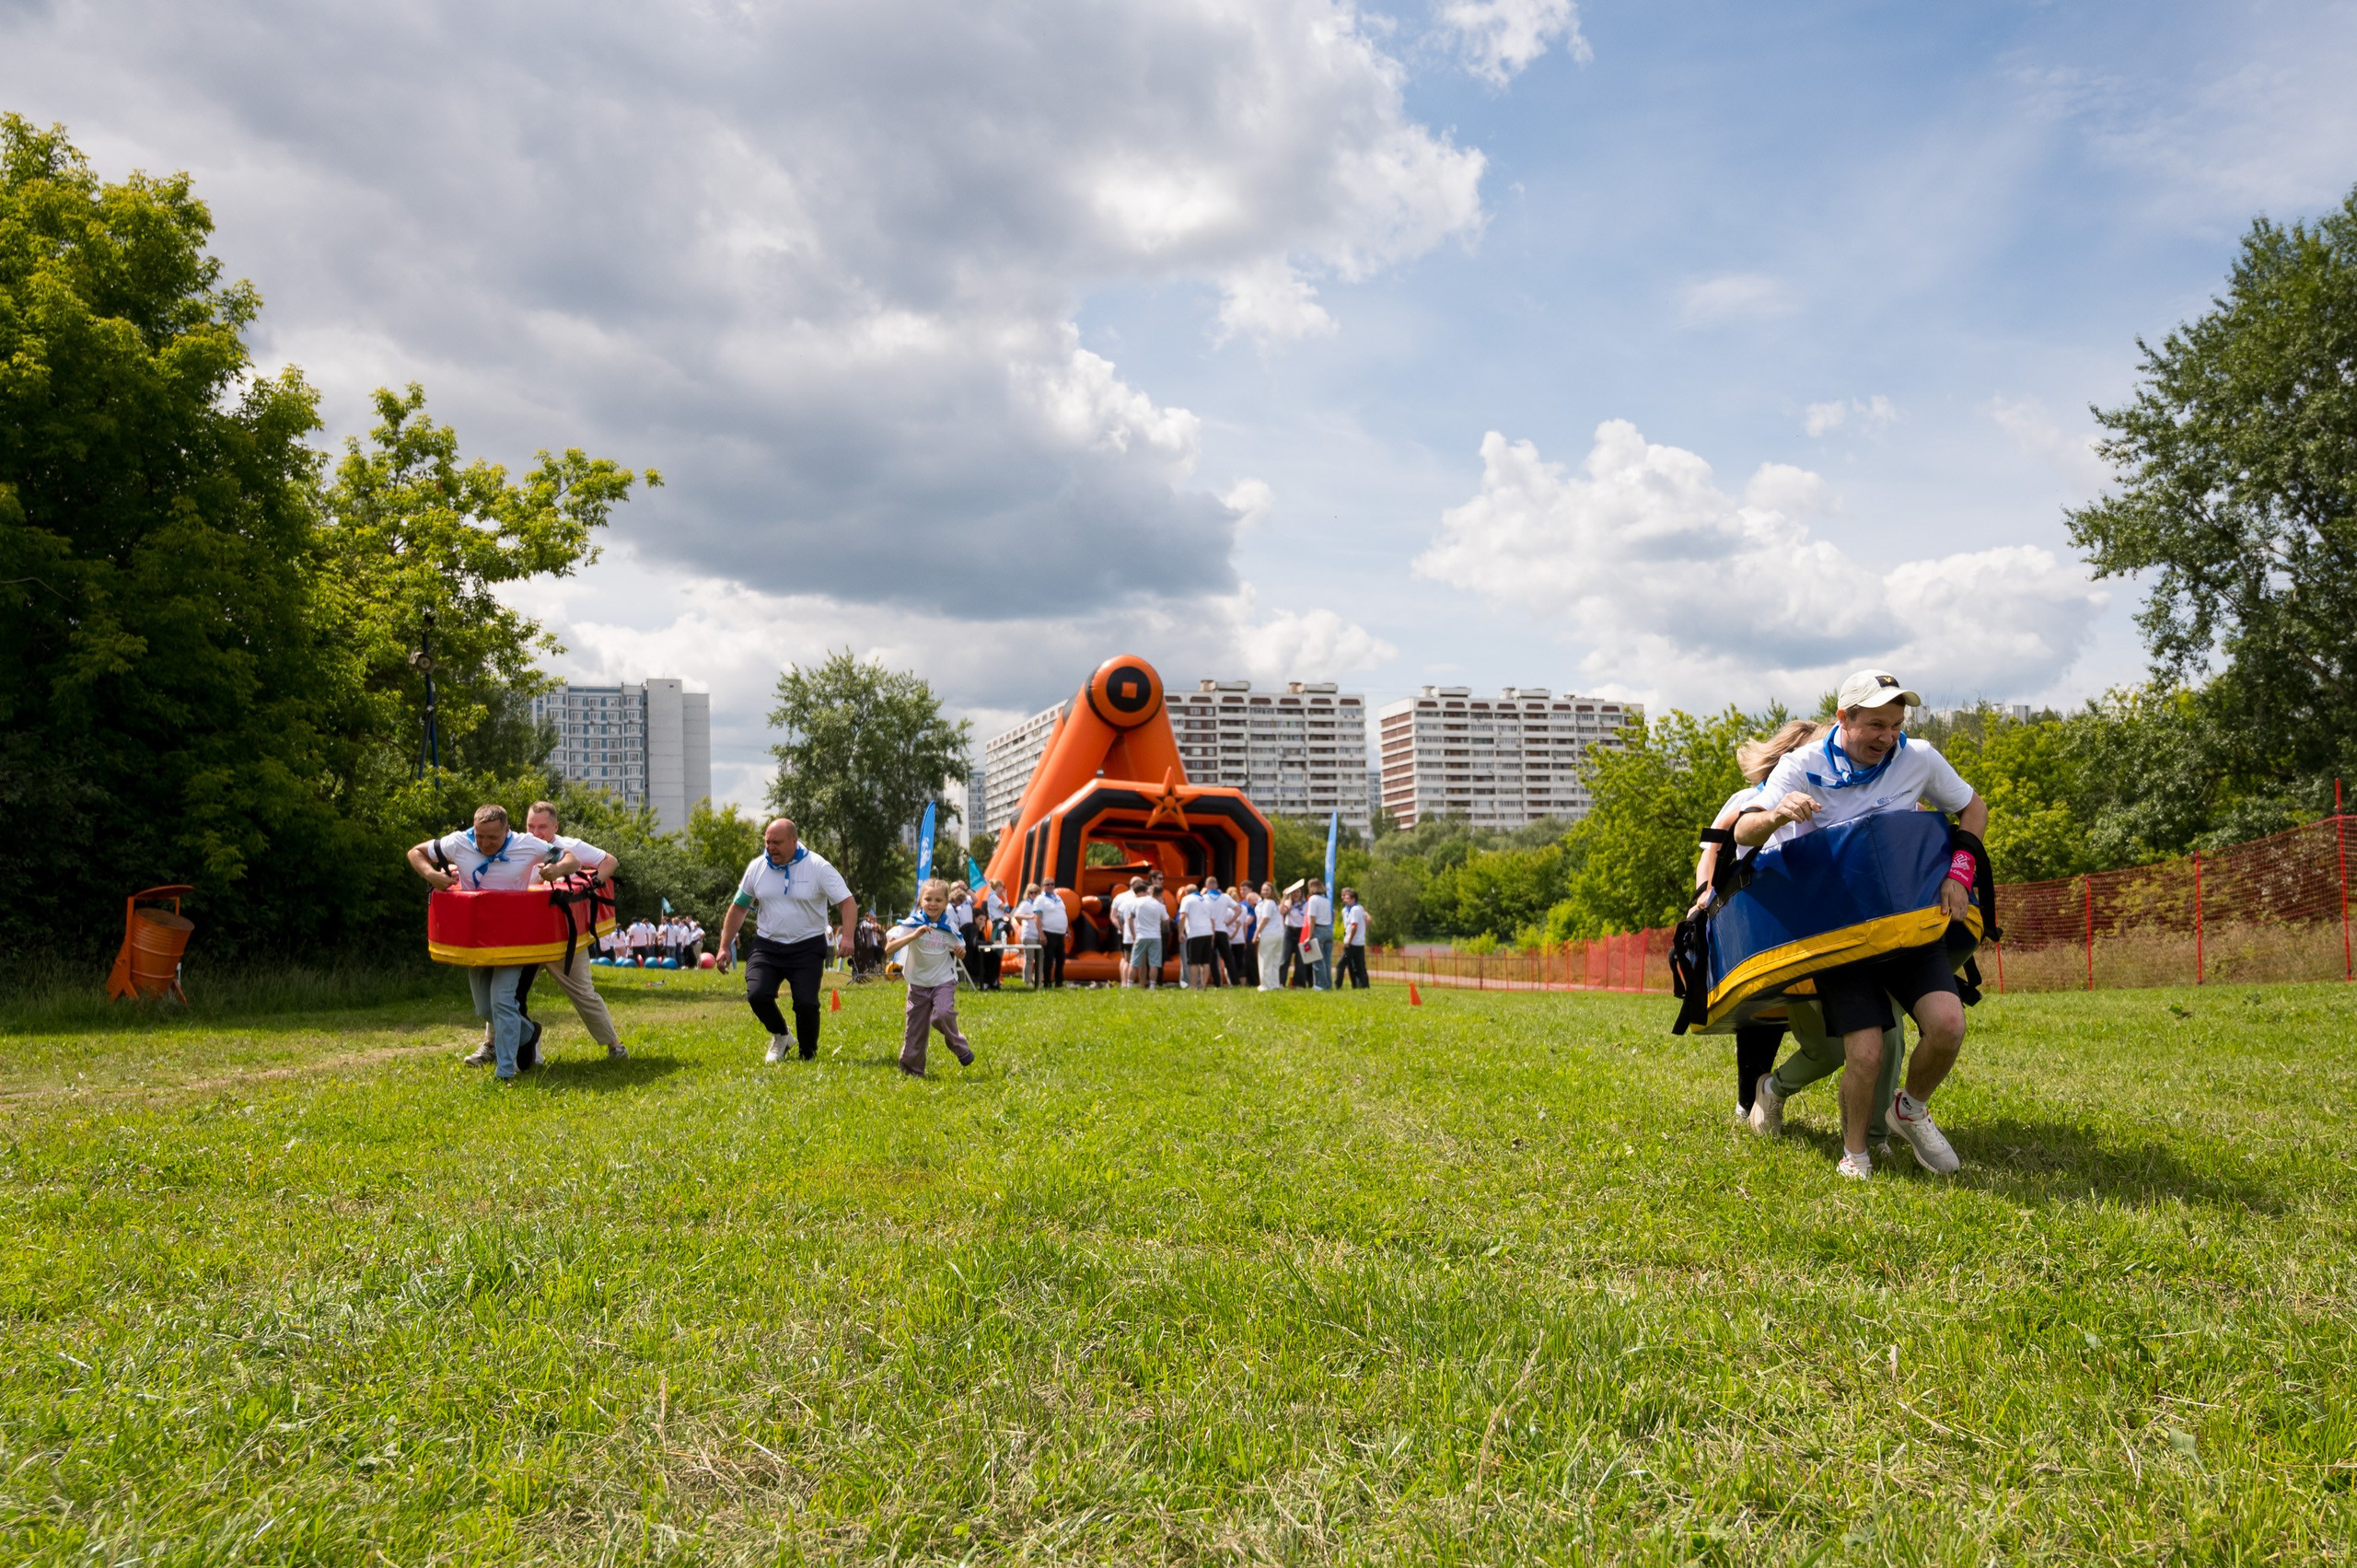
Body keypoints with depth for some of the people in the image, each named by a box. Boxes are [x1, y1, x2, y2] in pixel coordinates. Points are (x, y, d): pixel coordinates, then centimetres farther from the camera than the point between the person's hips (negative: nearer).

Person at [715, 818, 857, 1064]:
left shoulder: (818, 867, -10)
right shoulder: (757, 867, 2)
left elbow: (847, 902, -12)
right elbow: (738, 907, 13)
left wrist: (847, 937, -28)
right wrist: (725, 946, 10)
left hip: (807, 948, -3)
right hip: (767, 946, 3)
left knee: (806, 1004, -13)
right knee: (757, 995, -16)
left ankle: (808, 1057, 12)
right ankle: (780, 1036, 16)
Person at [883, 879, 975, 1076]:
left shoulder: (949, 927, -4)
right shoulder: (912, 924, -12)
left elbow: (958, 952, 14)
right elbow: (888, 949, -23)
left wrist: (960, 951, -11)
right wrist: (914, 936, -34)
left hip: (944, 981, 0)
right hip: (918, 984, 0)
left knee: (942, 1014, -25)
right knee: (915, 1028, 5)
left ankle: (961, 1048, -2)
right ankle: (911, 1068, 21)